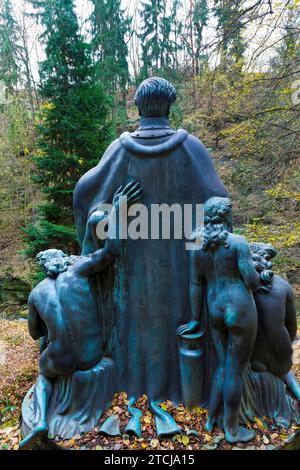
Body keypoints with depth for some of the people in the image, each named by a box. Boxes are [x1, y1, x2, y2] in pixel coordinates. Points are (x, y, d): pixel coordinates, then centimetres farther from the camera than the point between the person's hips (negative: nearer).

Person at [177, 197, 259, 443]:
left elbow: (195, 284, 4)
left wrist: (195, 320, 11)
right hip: (240, 312, -5)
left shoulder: (197, 247, 1)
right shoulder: (238, 242, -13)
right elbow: (252, 282, -14)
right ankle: (232, 429, 29)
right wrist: (255, 271, 11)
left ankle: (211, 419, 36)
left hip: (216, 312, 5)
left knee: (224, 367, 23)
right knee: (235, 371, 10)